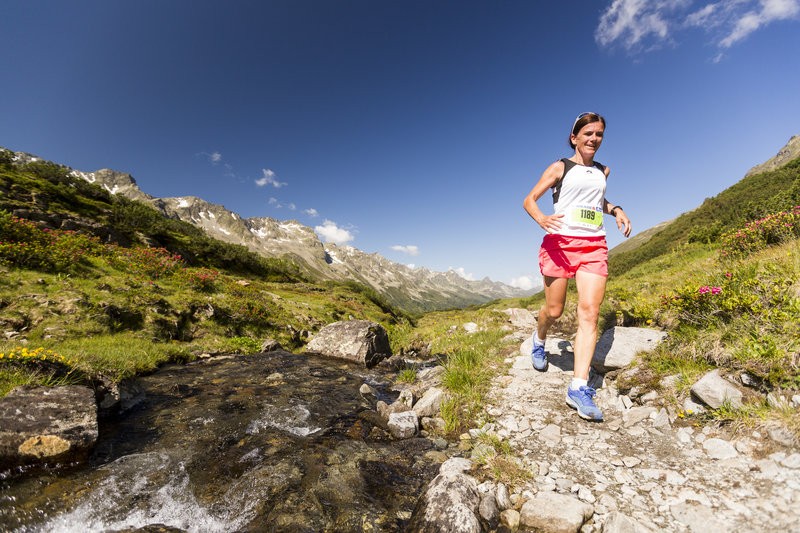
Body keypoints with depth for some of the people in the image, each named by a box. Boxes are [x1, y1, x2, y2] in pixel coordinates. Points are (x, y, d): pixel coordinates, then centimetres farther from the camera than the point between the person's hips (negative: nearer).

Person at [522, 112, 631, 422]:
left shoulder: (602, 172, 21)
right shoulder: (560, 168, 7)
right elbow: (529, 200, 1)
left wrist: (615, 210, 16)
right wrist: (541, 219, -21)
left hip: (594, 246, 4)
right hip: (559, 242, -3)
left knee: (590, 312, -12)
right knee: (554, 310, 1)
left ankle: (578, 388, -11)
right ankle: (539, 341, 36)